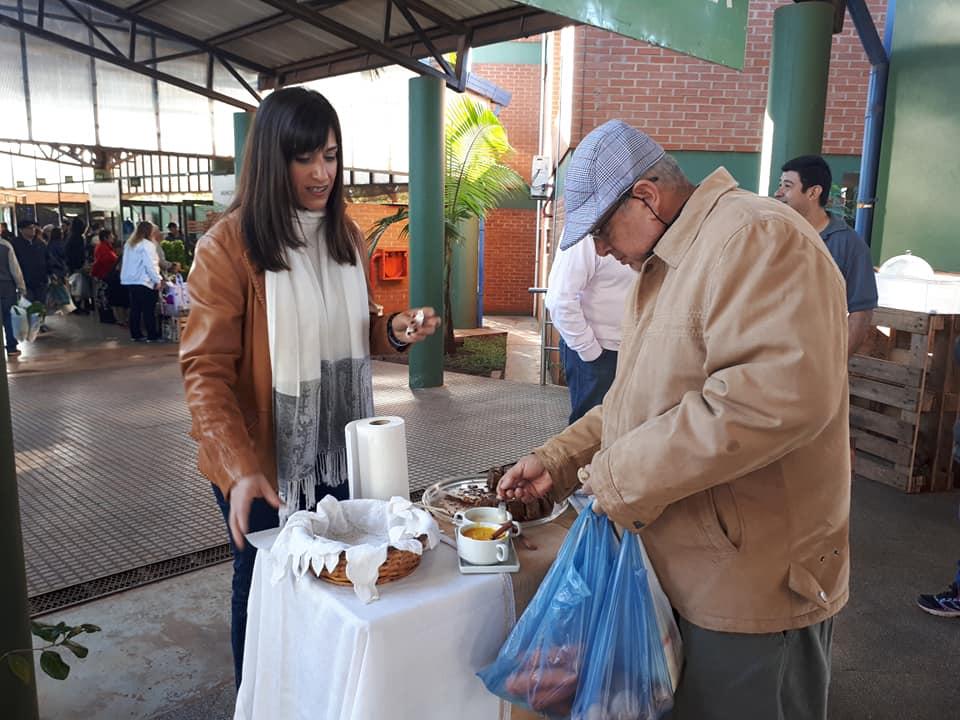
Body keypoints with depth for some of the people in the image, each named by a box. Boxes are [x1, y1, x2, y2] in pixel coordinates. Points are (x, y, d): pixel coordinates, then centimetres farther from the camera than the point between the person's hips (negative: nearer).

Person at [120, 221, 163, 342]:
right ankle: (152, 336, -1)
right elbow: (150, 265, -17)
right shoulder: (147, 245, -12)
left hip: (129, 281, 8)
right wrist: (158, 280, -12)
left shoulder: (129, 244, 14)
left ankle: (135, 334, 17)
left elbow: (127, 263, 19)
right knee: (149, 310, -3)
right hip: (144, 282, -8)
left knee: (135, 309, 12)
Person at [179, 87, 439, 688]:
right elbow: (206, 370, -18)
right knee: (265, 589, 14)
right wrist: (240, 468, -29)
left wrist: (394, 332, -8)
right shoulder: (228, 246, -15)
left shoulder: (347, 237, 4)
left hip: (339, 453, 5)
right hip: (263, 463, -5)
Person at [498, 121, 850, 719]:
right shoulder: (664, 264, 13)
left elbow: (782, 390, -35)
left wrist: (622, 477, -26)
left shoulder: (754, 237, -20)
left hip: (754, 584, -9)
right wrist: (559, 462, 8)